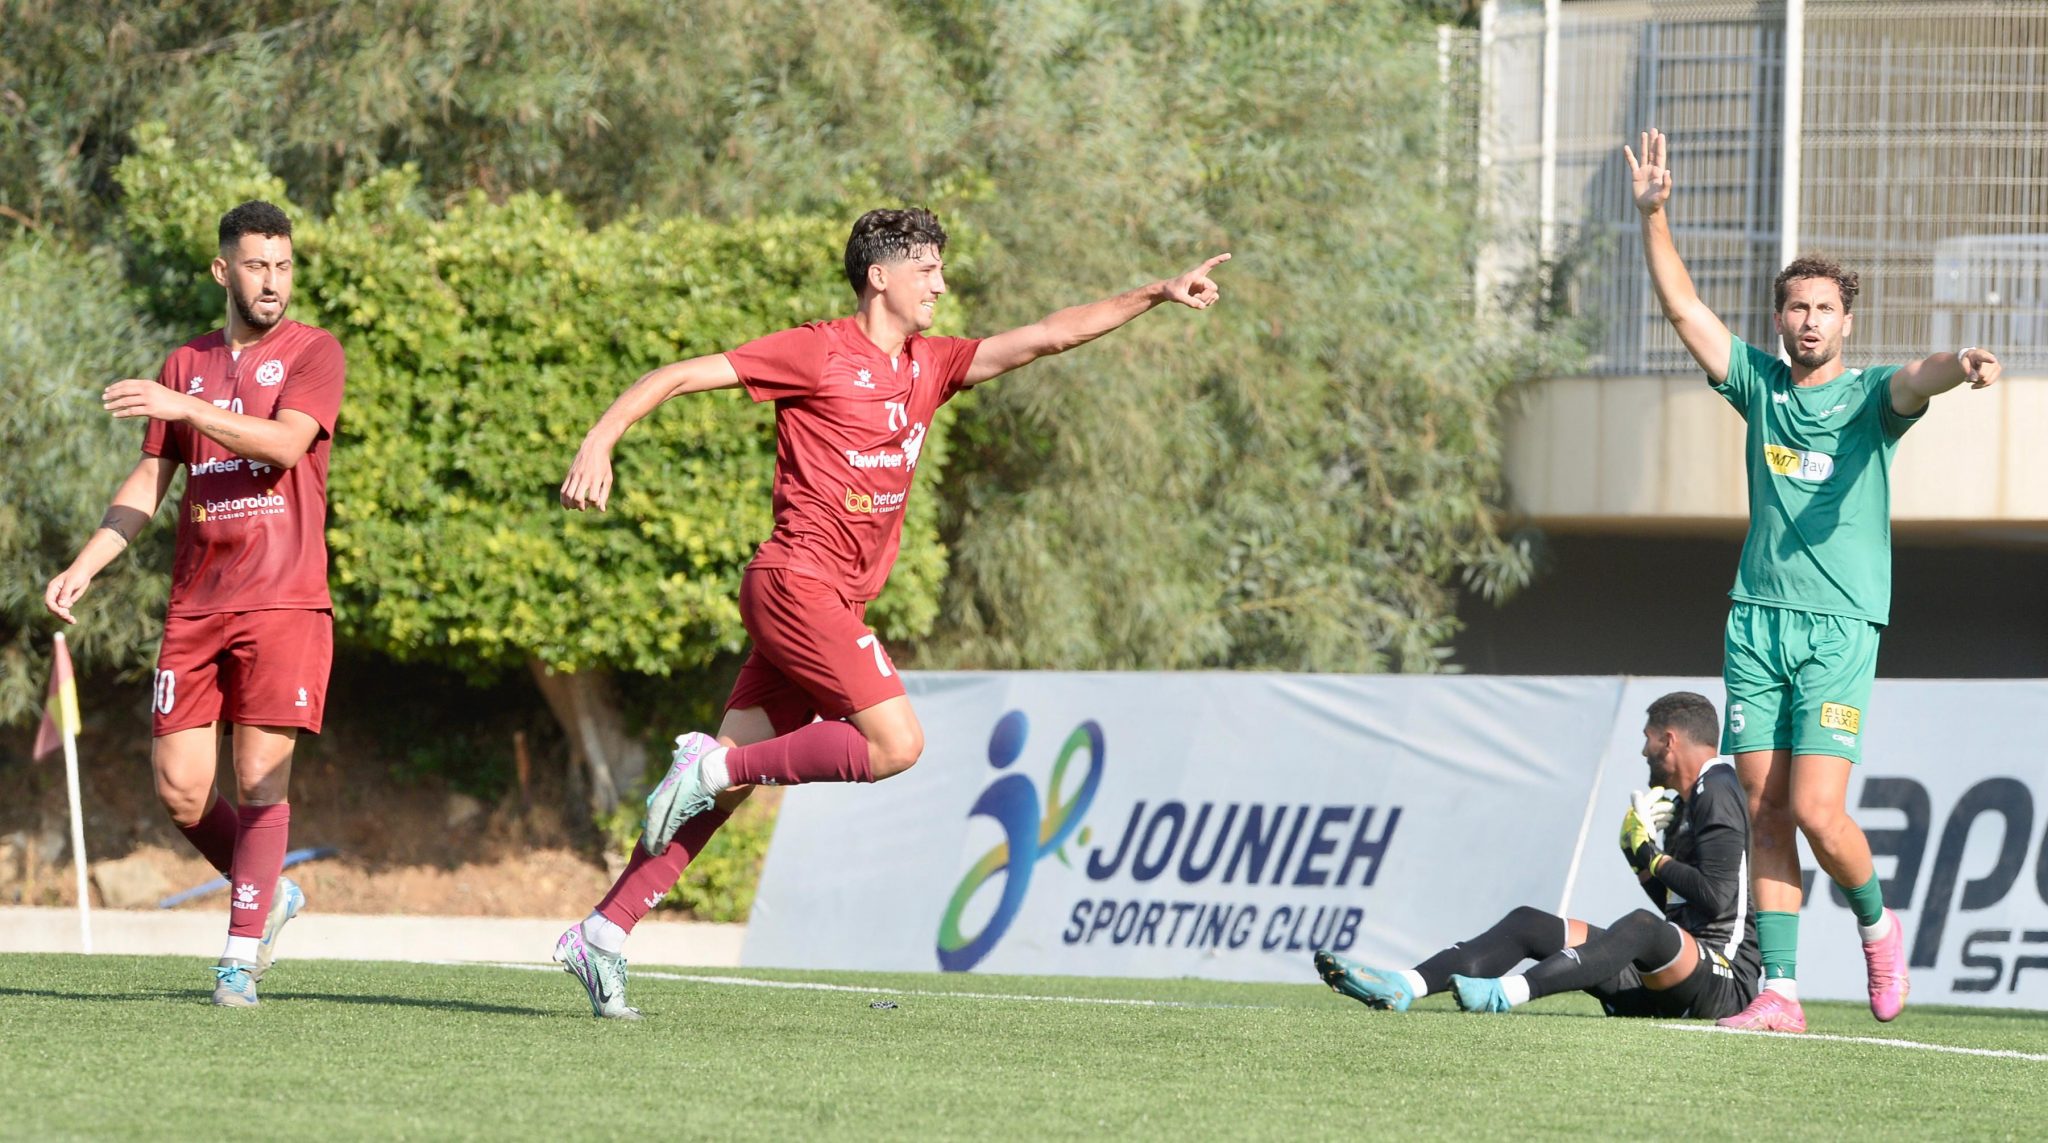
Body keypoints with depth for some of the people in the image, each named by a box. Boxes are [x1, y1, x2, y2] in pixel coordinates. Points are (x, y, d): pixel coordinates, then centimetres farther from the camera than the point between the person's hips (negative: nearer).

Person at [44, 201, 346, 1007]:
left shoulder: (313, 353, 1)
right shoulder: (188, 365, 15)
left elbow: (286, 443, -17)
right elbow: (148, 484, 17)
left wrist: (187, 407, -25)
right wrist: (84, 568, 6)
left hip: (283, 601, -4)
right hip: (196, 603, 4)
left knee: (260, 779, -9)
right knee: (178, 789, -1)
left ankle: (239, 955, -5)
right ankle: (269, 895, 22)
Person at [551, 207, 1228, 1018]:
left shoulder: (929, 367, 17)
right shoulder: (818, 354, -5)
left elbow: (1049, 337, 19)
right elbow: (681, 376, -6)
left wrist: (1157, 295, 14)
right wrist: (599, 443, -17)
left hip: (836, 601, 8)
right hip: (798, 581, -8)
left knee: (729, 781, 3)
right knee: (896, 744, -15)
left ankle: (603, 934, 1)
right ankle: (713, 764, -9)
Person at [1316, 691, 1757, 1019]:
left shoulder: (1718, 793, -7)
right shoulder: (1686, 802, 22)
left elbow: (1717, 898, -20)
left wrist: (1651, 856, -5)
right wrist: (1636, 844, 7)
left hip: (1723, 982, -9)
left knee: (1642, 927, -39)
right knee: (1529, 924, 0)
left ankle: (1507, 993, -60)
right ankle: (1403, 987, -19)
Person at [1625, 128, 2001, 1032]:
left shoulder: (1870, 397, 1)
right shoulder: (1759, 386, 12)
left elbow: (1915, 380, -22)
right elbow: (1682, 306, 9)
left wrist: (1958, 367, -45)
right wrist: (1654, 214, -2)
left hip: (1840, 626, -4)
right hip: (1756, 619, 4)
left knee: (1817, 811, -13)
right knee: (1766, 815, 0)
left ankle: (1877, 925, 15)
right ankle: (1779, 991, 2)